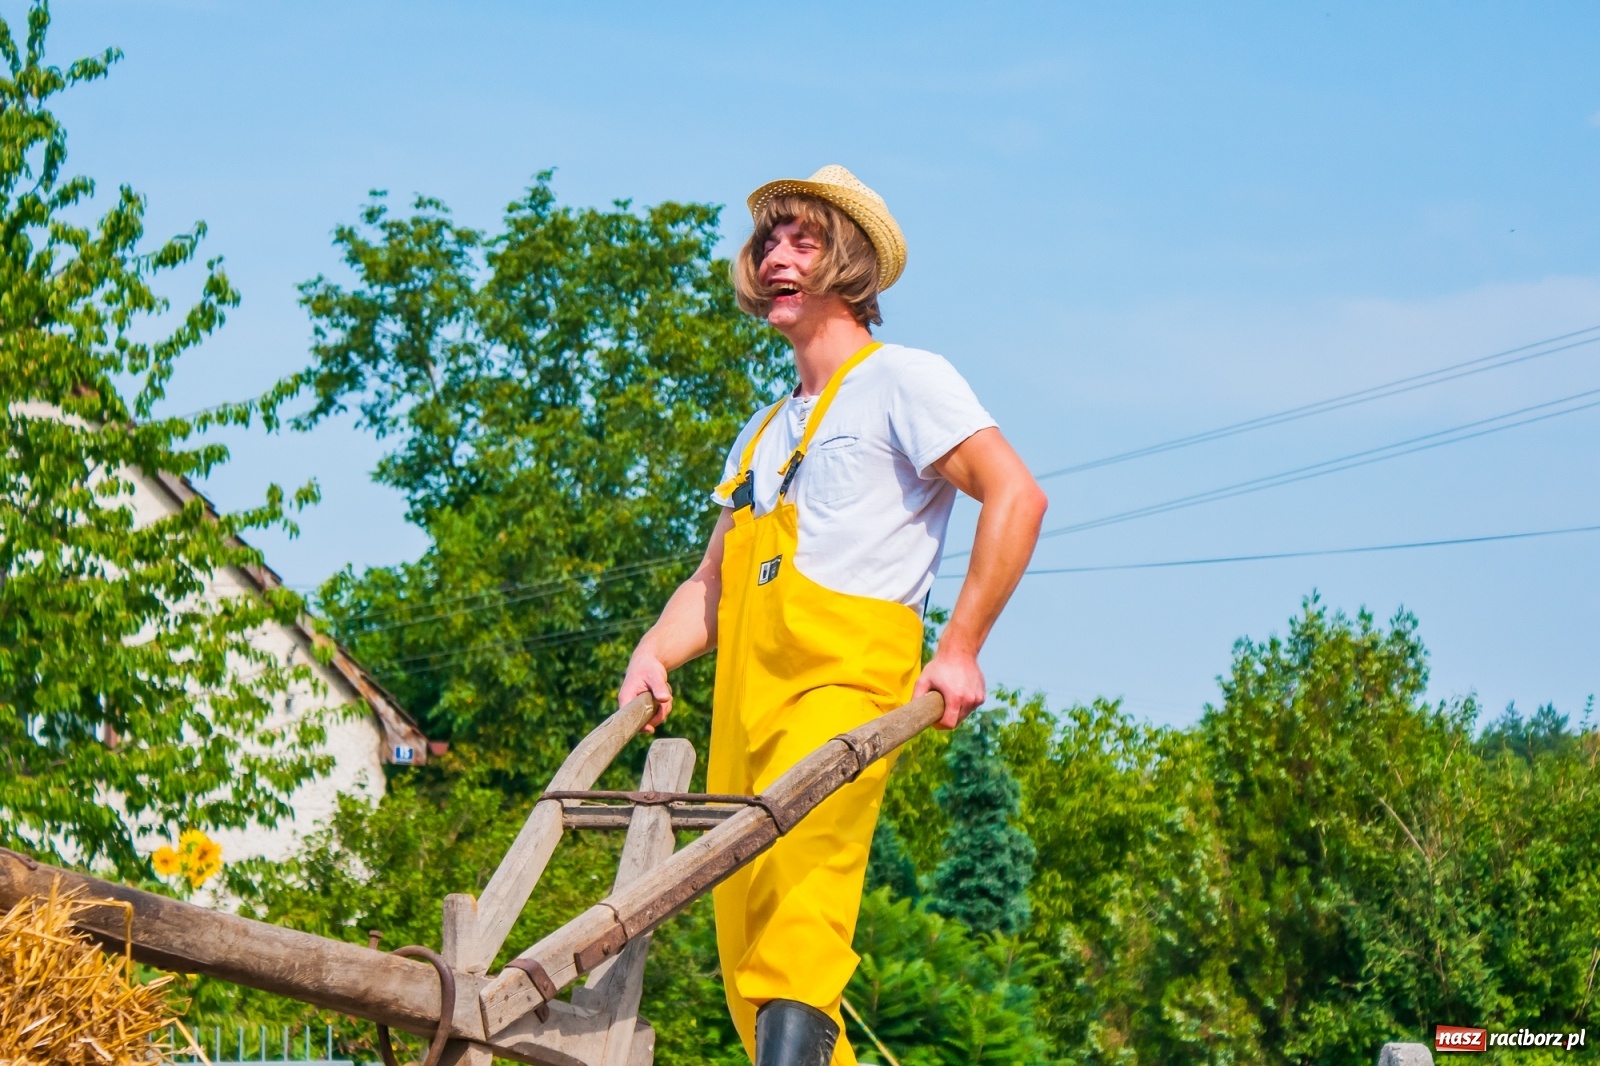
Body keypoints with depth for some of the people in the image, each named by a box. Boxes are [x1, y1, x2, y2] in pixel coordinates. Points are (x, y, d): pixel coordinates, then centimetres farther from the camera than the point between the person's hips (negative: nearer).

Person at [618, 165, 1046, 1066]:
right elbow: (713, 584, 27)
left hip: (845, 680, -8)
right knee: (744, 945, 1)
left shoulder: (902, 380, 6)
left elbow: (1016, 495, -7)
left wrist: (960, 651, -13)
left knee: (795, 896, -27)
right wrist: (653, 657, 6)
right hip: (747, 695, 8)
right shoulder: (764, 433, 29)